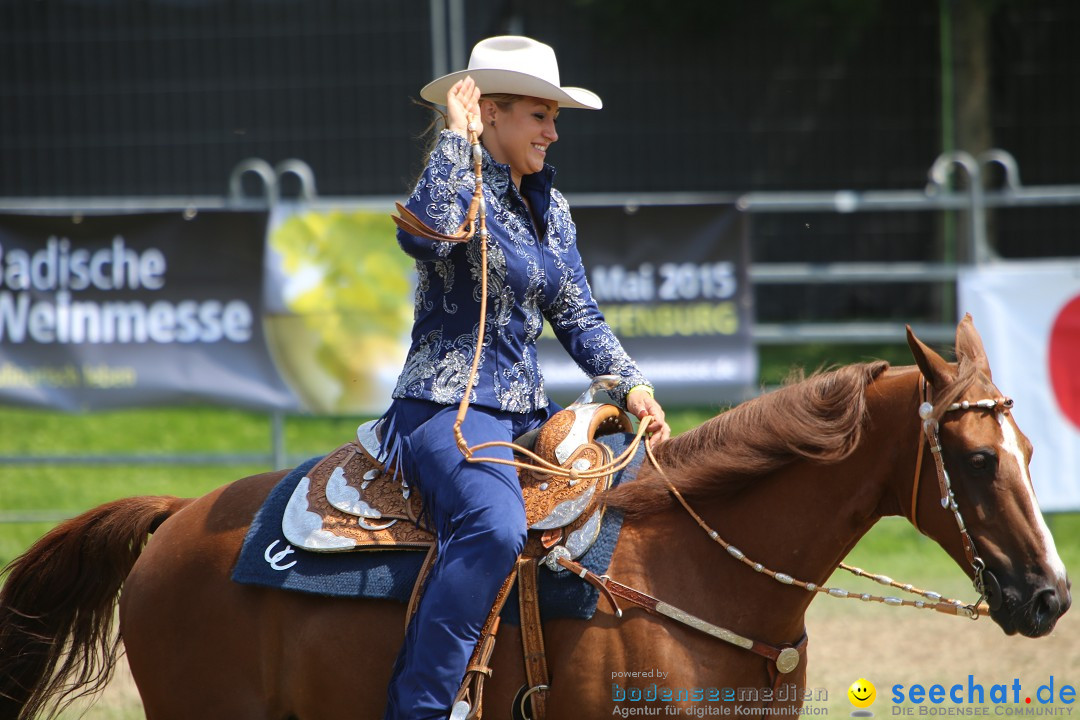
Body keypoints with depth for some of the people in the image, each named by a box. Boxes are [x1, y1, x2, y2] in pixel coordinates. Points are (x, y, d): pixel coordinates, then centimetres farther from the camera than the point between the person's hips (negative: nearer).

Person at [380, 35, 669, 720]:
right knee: (496, 528, -36)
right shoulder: (461, 185, -8)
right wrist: (457, 137, -24)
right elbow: (426, 234, -34)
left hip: (527, 409, 9)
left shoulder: (548, 203, 17)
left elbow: (578, 317, 19)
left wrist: (632, 384, 4)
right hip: (450, 406, -9)